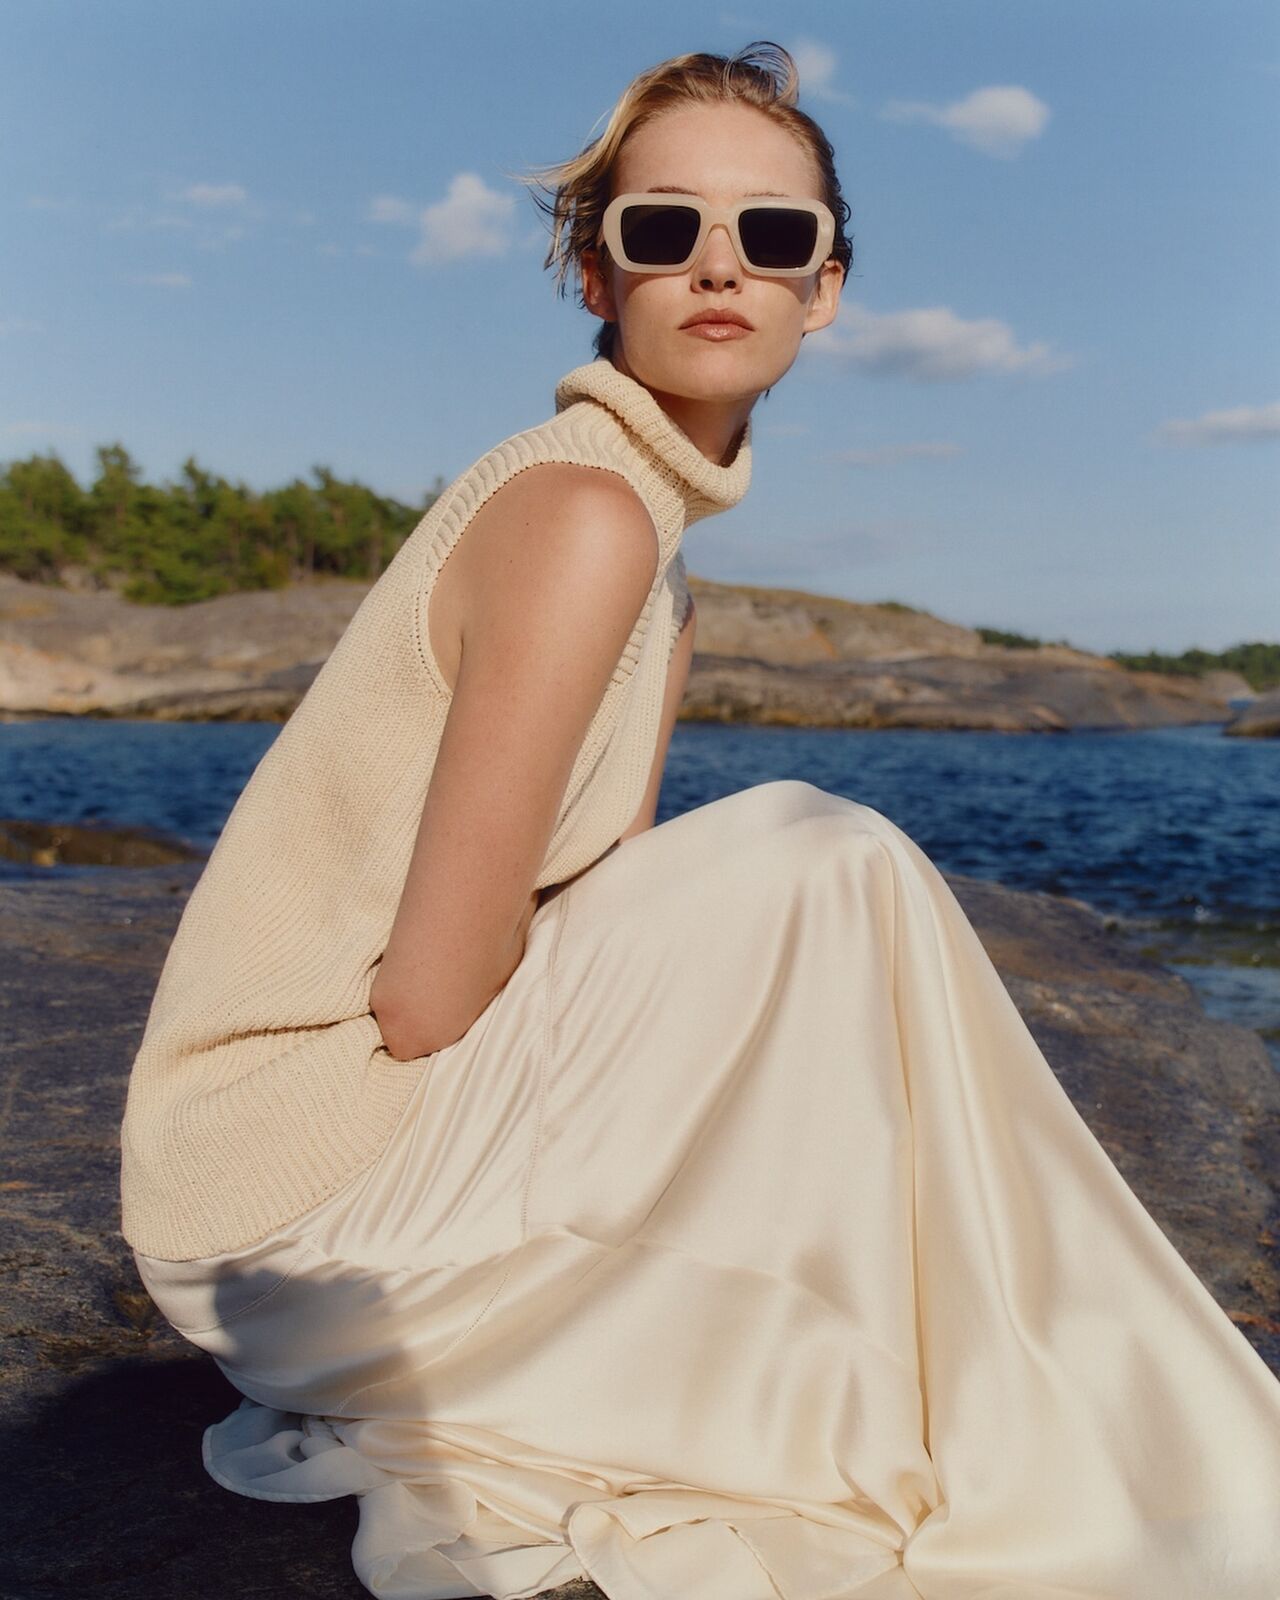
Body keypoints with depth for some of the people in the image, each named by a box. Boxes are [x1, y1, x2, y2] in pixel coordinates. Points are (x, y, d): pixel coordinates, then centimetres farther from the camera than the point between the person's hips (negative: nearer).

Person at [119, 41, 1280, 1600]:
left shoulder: (659, 550, 10)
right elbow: (427, 1003, -21)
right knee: (822, 863, -19)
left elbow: (609, 911, 9)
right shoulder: (585, 511, -19)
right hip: (295, 1132, -9)